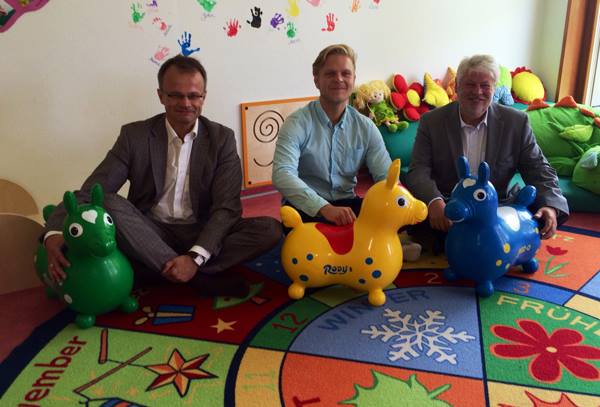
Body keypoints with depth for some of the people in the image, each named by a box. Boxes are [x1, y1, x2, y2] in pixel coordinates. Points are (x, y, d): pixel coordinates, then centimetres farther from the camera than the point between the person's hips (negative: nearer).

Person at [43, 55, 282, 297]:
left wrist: (195, 257, -27)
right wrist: (55, 233, -32)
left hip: (202, 234, 0)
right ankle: (203, 276, -27)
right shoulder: (134, 135, -3)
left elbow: (227, 206, -11)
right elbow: (91, 191, -11)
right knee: (109, 204, -30)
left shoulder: (222, 138, -3)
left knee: (271, 229, -23)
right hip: (149, 234, 0)